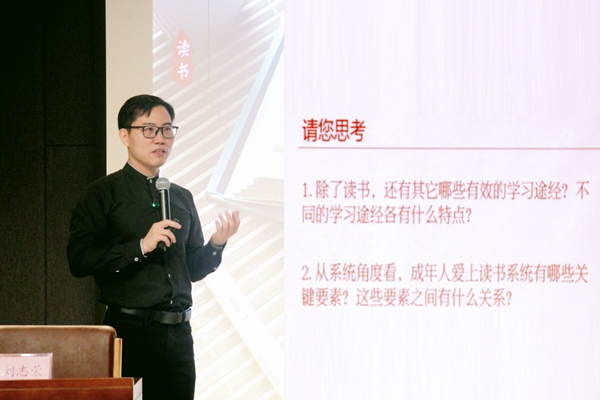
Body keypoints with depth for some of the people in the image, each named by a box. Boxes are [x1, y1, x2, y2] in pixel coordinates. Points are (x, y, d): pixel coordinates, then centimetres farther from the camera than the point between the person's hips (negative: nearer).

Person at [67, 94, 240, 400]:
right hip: (127, 328, -5)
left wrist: (217, 243, 0)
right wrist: (141, 246, -16)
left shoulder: (182, 198, 16)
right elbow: (78, 260, -11)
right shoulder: (102, 194, 1)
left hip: (178, 331, 5)